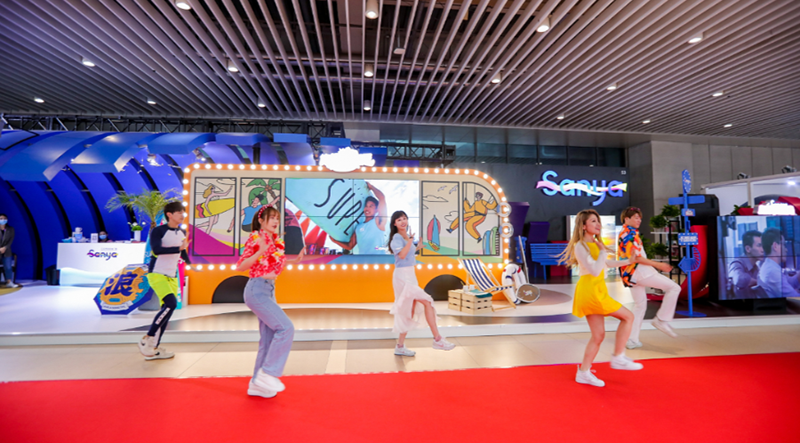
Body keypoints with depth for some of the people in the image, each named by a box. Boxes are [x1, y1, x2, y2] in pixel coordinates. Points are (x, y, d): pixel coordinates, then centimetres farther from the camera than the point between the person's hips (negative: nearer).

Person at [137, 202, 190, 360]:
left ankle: (154, 349, 15)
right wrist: (179, 248, -32)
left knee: (167, 309, 6)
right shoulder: (158, 231, -11)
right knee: (171, 304, -23)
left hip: (172, 277, 7)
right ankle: (147, 339, -6)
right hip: (157, 274, -7)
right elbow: (157, 249, -28)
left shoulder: (182, 233, 8)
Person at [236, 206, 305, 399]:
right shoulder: (256, 238, -11)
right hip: (257, 290, -9)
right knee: (285, 327, -16)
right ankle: (268, 373, -5)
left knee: (268, 338, 11)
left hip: (269, 290, 9)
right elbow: (240, 266, -13)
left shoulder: (277, 241, 11)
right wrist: (260, 251, -26)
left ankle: (257, 384, 22)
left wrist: (295, 260, 10)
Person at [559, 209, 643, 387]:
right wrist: (603, 250, -13)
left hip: (596, 291, 9)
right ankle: (618, 358, 7)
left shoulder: (594, 244, 16)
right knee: (627, 316, -2)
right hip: (590, 290, -9)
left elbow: (606, 263, 32)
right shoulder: (580, 246, -13)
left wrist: (628, 261, 37)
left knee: (598, 335, 9)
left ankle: (583, 372, 15)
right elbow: (595, 270, -22)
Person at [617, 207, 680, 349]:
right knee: (674, 287, -4)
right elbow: (636, 257, -19)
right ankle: (661, 320, -4)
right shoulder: (630, 233, -11)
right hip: (639, 271, -10)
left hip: (630, 275, 10)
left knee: (640, 305, 15)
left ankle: (632, 340, 14)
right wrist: (658, 265, -19)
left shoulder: (622, 234, 20)